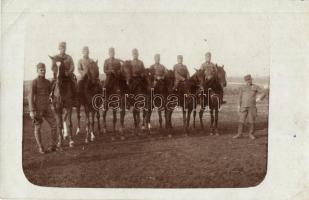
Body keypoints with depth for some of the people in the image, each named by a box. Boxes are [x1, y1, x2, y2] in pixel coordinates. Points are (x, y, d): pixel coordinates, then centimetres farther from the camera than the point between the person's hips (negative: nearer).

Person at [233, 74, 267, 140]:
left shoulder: (255, 87, 5)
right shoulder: (242, 88, 10)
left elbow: (263, 93, 2)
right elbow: (240, 98, 10)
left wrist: (259, 98, -13)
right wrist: (239, 106, 4)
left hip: (252, 107, -1)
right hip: (243, 107, 1)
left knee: (251, 121, 2)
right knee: (241, 120, -1)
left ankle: (251, 134, 13)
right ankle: (239, 134, 4)